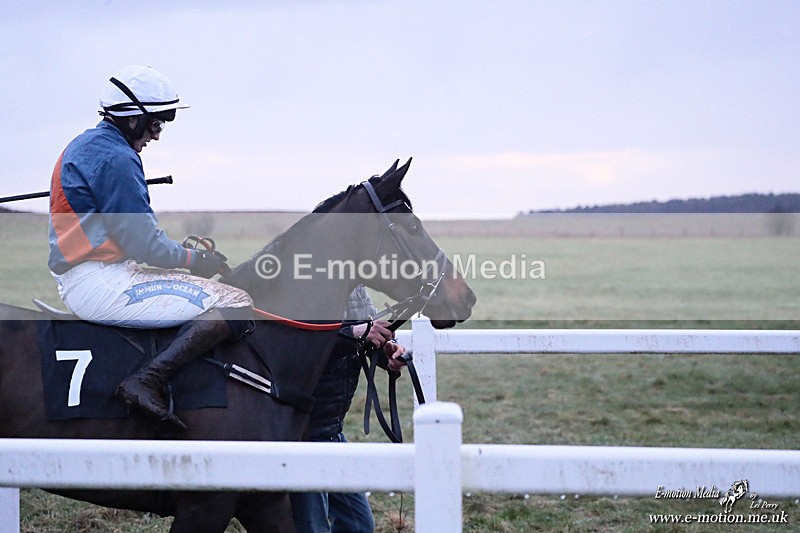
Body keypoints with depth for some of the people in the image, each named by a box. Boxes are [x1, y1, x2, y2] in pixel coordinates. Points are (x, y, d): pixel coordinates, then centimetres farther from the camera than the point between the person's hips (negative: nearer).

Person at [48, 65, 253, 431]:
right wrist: (194, 259, -1)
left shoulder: (85, 147, 19)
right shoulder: (116, 158, -14)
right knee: (236, 304, -18)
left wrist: (186, 253, 16)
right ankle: (146, 381, -26)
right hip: (101, 283, -11)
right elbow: (143, 243, -16)